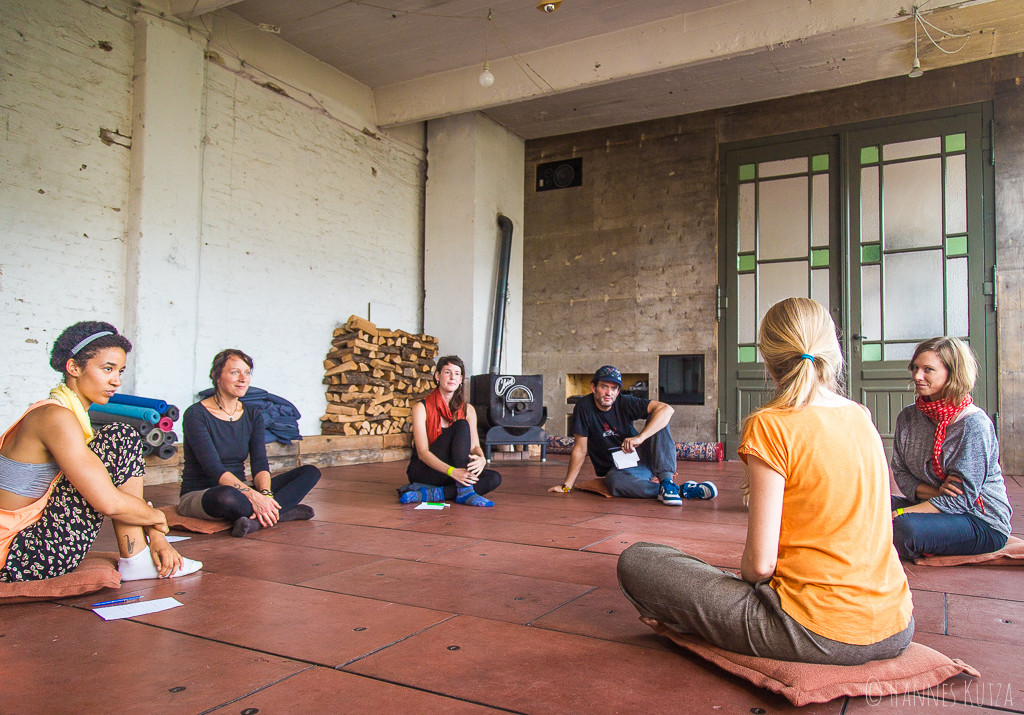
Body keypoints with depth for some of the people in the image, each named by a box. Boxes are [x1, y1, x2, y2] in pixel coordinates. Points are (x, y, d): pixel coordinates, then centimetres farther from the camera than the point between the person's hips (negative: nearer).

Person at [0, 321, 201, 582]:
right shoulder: (56, 418, -19)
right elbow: (109, 502, -25)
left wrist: (155, 536, 3)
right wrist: (156, 517, -6)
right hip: (27, 560, -10)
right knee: (119, 438, -15)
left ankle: (137, 557, 11)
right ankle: (136, 561, -6)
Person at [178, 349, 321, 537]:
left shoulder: (253, 416, 7)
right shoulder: (196, 415, -11)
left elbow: (260, 464, -4)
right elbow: (215, 469, -22)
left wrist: (265, 494, -27)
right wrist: (254, 496, -33)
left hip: (240, 489, 7)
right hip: (198, 495, -6)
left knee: (310, 472, -10)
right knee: (227, 496, -44)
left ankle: (256, 521, -31)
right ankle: (284, 512, -22)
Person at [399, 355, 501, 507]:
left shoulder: (467, 409, 6)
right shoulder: (421, 408, -8)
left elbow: (475, 446, -1)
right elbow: (422, 453, -17)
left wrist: (481, 459, -28)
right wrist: (452, 471, -34)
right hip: (424, 471, -5)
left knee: (494, 478, -22)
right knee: (461, 426, -23)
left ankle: (428, 494, -26)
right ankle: (465, 492, -32)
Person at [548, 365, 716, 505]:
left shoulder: (625, 403, -9)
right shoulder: (584, 407, -9)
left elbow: (666, 409, -23)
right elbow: (580, 448, -6)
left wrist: (640, 438, -34)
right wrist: (566, 485, -10)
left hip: (641, 458, 1)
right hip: (617, 468, -1)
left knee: (656, 419, -21)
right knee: (614, 481, -38)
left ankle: (667, 484, -32)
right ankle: (682, 490, -30)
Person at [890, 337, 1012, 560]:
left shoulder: (974, 424, -18)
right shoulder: (908, 416, 2)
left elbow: (962, 498, -21)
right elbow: (901, 474, 2)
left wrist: (897, 515, -26)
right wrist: (936, 492, -20)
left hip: (982, 523, -6)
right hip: (937, 507, 6)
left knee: (906, 527, -33)